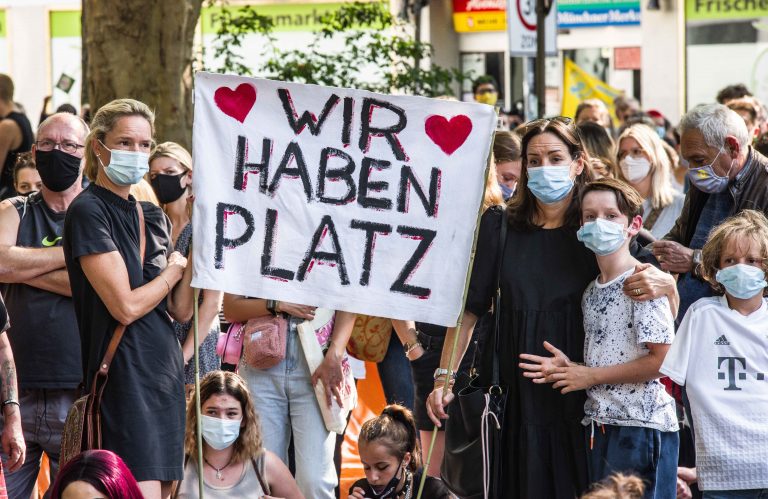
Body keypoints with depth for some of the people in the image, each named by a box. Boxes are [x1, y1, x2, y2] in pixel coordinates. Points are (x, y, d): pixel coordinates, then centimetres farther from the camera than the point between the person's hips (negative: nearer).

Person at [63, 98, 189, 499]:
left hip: (165, 373, 8)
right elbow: (126, 306, -16)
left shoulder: (151, 216, 15)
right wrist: (173, 271, 1)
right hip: (124, 372, -8)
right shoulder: (88, 212, -9)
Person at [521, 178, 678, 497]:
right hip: (599, 427, 8)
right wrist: (569, 369, 1)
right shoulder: (592, 292, 15)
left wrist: (590, 376, -11)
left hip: (641, 426, -8)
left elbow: (662, 360, -16)